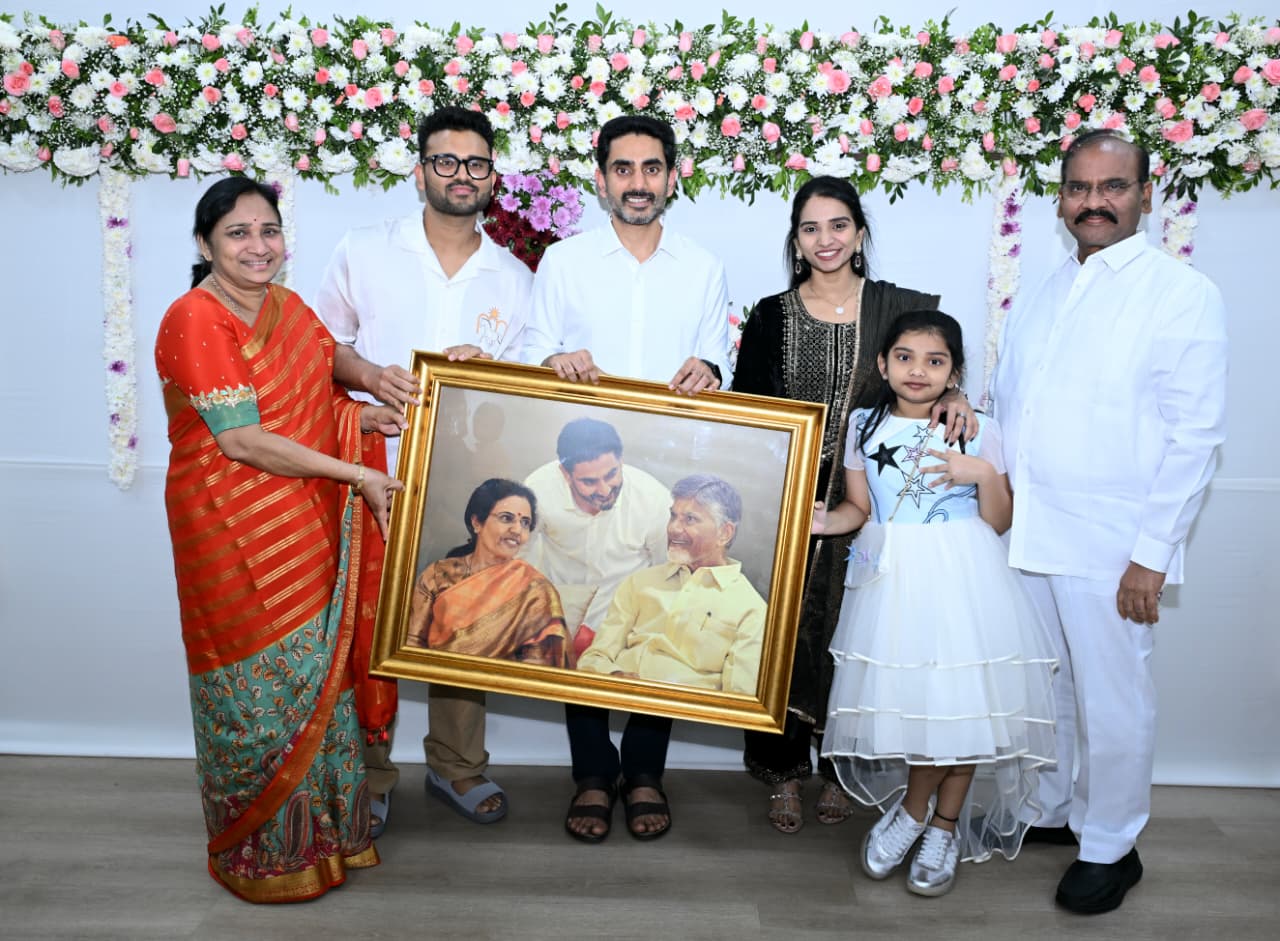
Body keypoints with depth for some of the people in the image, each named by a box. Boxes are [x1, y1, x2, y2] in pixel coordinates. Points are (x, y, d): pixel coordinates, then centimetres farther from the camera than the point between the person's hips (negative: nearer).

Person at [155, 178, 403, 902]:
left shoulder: (287, 307, 7)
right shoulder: (195, 320, -16)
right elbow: (242, 441, -20)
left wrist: (359, 414, -2)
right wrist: (356, 475, -17)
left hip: (304, 528, 7)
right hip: (234, 535, -7)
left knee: (318, 672, 14)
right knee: (262, 686, 4)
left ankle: (324, 826, 32)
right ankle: (263, 853, 24)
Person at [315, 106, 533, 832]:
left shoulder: (515, 278, 9)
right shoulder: (365, 252, 4)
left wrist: (486, 368, -11)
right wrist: (369, 374, -14)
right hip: (377, 469, -2)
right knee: (370, 624, 2)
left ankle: (457, 763, 27)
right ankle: (369, 774, 19)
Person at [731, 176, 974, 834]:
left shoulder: (901, 308, 2)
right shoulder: (771, 316, 5)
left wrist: (954, 397, -16)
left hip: (864, 502, -1)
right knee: (785, 631, 2)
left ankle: (837, 769, 23)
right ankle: (784, 772, 17)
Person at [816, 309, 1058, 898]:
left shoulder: (979, 431, 1)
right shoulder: (865, 426, 7)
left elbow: (998, 523, 2)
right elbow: (859, 507, 10)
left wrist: (985, 475, -15)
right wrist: (822, 520, -8)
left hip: (961, 580, -1)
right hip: (892, 578, 1)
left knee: (961, 697, -2)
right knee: (907, 695, -1)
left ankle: (944, 826, 22)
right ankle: (913, 811, 26)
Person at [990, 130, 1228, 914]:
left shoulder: (1185, 295, -6)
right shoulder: (1043, 294, 12)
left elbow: (1195, 436, -10)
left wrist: (1152, 554, -13)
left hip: (1109, 547, -5)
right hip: (1021, 535, 5)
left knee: (1111, 702, 5)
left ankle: (1111, 848, 24)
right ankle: (1048, 812, 37)